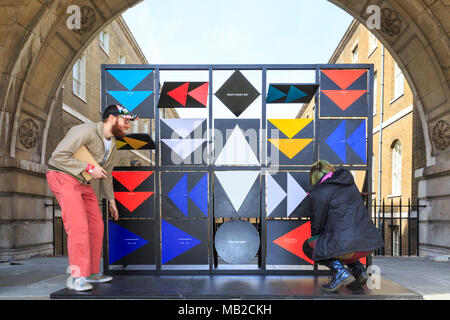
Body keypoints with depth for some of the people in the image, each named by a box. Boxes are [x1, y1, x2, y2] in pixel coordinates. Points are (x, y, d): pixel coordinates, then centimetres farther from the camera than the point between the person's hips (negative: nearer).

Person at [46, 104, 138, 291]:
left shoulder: (112, 144, 10)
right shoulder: (87, 131, -19)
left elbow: (106, 174, 20)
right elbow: (58, 157, -23)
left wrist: (111, 201, 22)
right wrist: (89, 168, -22)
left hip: (83, 183, 9)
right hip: (63, 177, -9)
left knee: (96, 226, 6)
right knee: (79, 226, -17)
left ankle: (91, 273, 17)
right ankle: (77, 277, -10)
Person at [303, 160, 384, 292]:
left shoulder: (319, 192, -4)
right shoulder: (349, 183, 17)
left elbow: (317, 225, 3)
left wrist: (315, 240, 24)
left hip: (348, 244, -7)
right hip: (369, 241, 8)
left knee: (308, 246, 14)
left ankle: (340, 271, -3)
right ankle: (358, 269, 15)